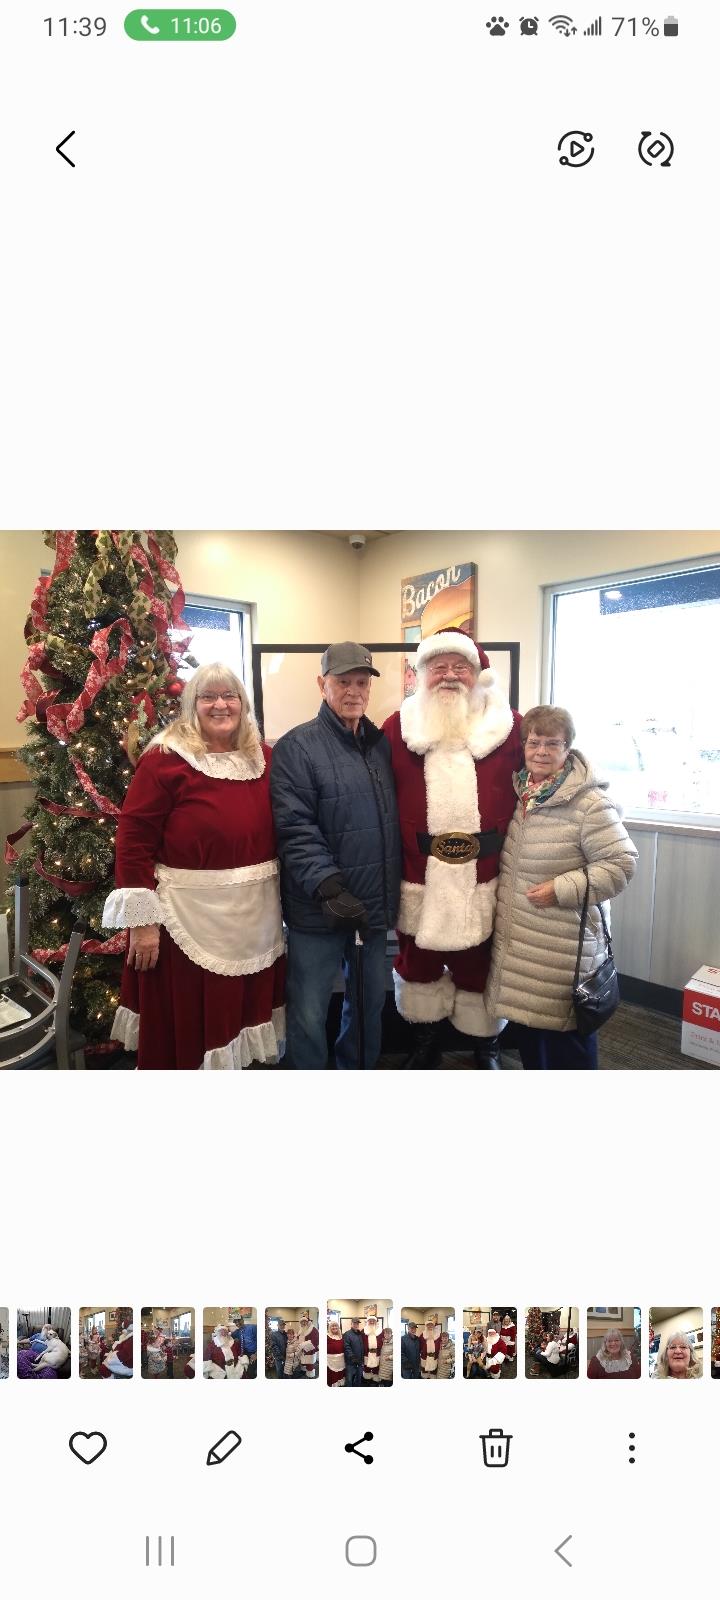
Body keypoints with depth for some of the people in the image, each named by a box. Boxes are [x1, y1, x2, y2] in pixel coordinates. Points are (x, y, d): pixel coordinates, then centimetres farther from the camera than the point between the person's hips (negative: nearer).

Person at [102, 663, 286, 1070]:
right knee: (186, 1033, 9)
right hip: (189, 919, -5)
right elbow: (133, 843, -12)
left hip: (255, 918, 5)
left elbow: (280, 834, 13)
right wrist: (142, 920, -14)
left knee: (245, 1016, 21)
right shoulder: (164, 760, -10)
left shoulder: (264, 758, 5)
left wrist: (284, 901, 12)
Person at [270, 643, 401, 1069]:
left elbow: (395, 820, 14)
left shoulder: (382, 744, 10)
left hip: (374, 905, 6)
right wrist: (328, 887, -25)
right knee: (310, 1013, 6)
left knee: (370, 1001, 21)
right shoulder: (297, 747, -9)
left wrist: (391, 894, 9)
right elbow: (295, 829, -17)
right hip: (319, 908, -6)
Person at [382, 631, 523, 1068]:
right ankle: (427, 1039, 41)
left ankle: (486, 1043, 39)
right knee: (419, 960, 17)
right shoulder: (398, 728, 1)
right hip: (418, 873, 1)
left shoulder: (508, 726, 0)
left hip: (484, 874, -1)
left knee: (480, 962, 15)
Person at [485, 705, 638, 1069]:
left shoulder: (589, 803, -17)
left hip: (564, 947, -7)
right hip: (516, 939, 7)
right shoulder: (519, 792, 4)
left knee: (564, 1029, 7)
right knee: (524, 1018, 20)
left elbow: (620, 865, -17)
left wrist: (562, 889, -22)